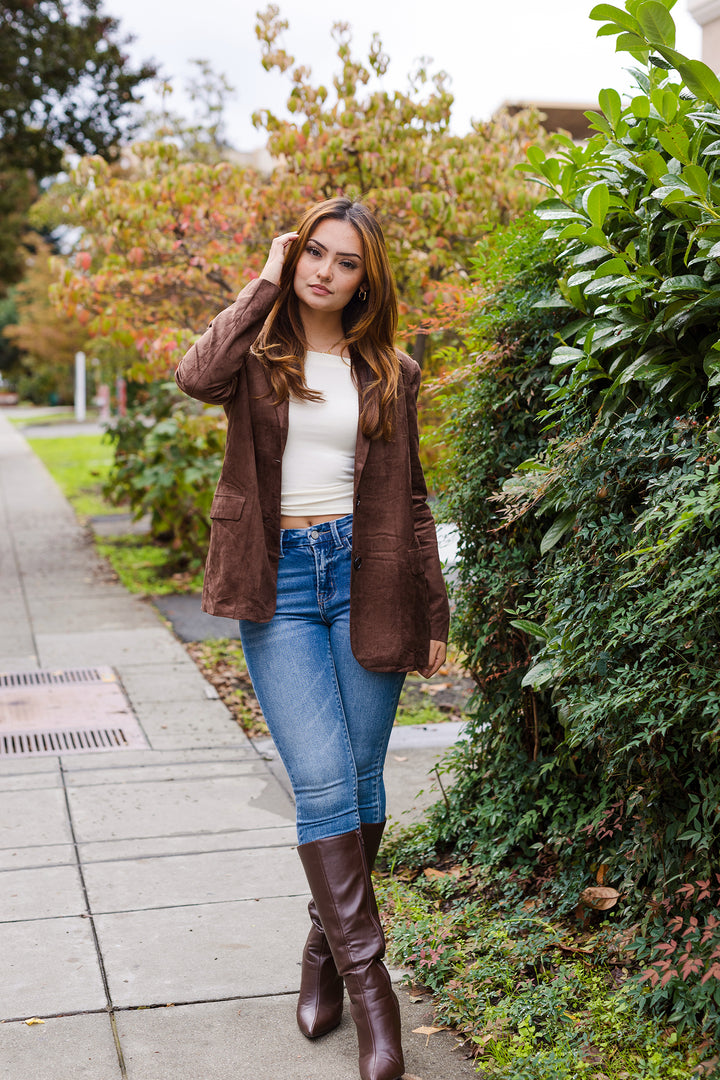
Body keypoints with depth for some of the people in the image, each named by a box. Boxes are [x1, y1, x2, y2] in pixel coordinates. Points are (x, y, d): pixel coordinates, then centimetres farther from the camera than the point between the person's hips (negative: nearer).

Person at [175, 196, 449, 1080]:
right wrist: (265, 282, -8)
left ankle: (325, 948, 26)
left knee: (360, 781, 6)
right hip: (280, 580, -2)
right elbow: (196, 377, -20)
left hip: (363, 575, 2)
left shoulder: (386, 370, 10)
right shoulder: (257, 351, 5)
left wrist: (433, 614, 10)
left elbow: (407, 498, 13)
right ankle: (366, 978, -2)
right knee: (322, 782, -11)